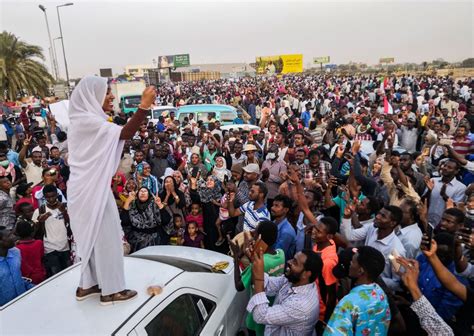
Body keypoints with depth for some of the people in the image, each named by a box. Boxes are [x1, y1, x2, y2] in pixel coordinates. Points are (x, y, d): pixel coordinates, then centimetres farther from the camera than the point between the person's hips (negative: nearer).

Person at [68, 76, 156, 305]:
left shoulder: (85, 120, 13)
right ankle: (111, 290, 14)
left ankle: (87, 285, 31)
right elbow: (126, 134, -29)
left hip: (88, 188, 10)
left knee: (91, 236, 18)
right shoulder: (88, 121, -20)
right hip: (93, 190, -10)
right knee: (105, 237, 1)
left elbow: (116, 135, 15)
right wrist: (144, 105, -30)